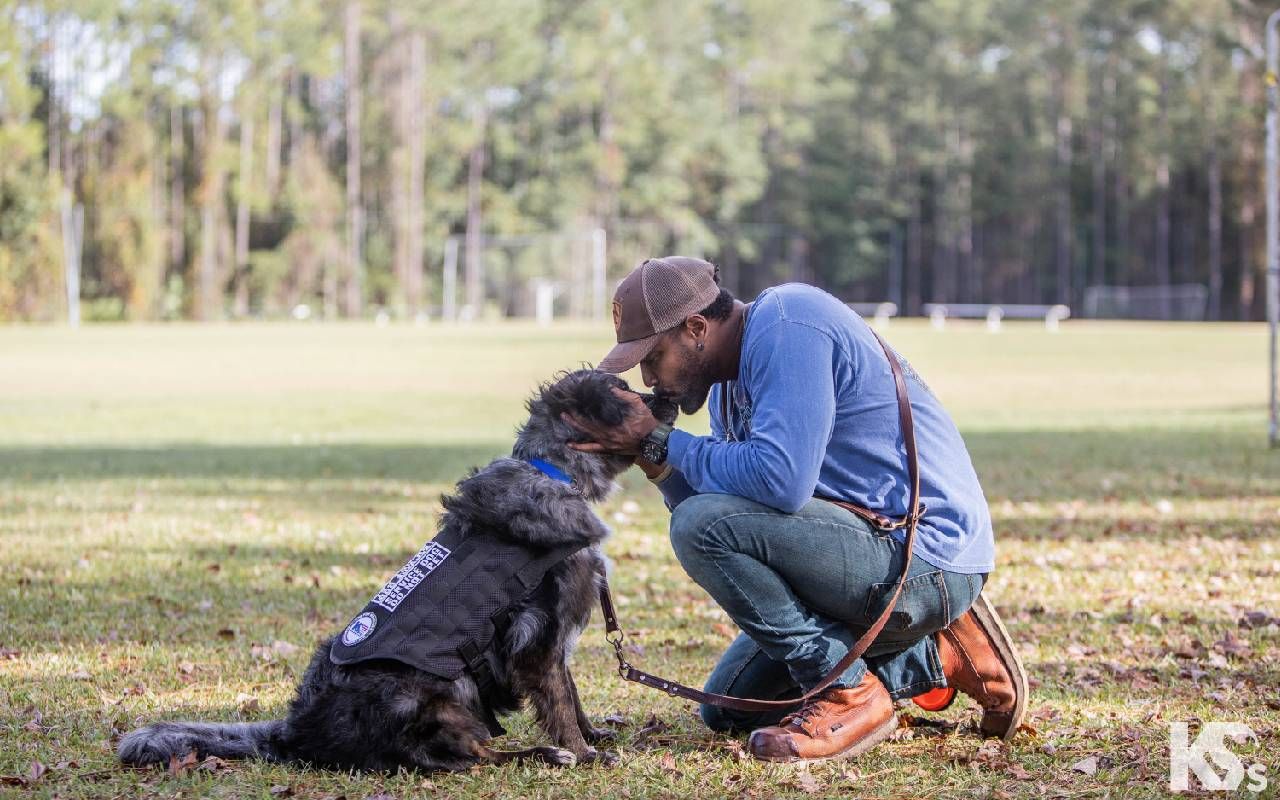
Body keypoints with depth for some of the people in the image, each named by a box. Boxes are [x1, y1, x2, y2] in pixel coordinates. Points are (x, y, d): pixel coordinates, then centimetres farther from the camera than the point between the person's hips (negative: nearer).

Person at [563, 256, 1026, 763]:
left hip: (927, 556, -11)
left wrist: (662, 442, -16)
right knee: (727, 708, 16)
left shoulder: (785, 323, -17)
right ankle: (937, 658, 15)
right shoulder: (729, 385, 13)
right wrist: (653, 461, -3)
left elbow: (780, 479, -29)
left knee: (700, 524, -23)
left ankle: (849, 694, -12)